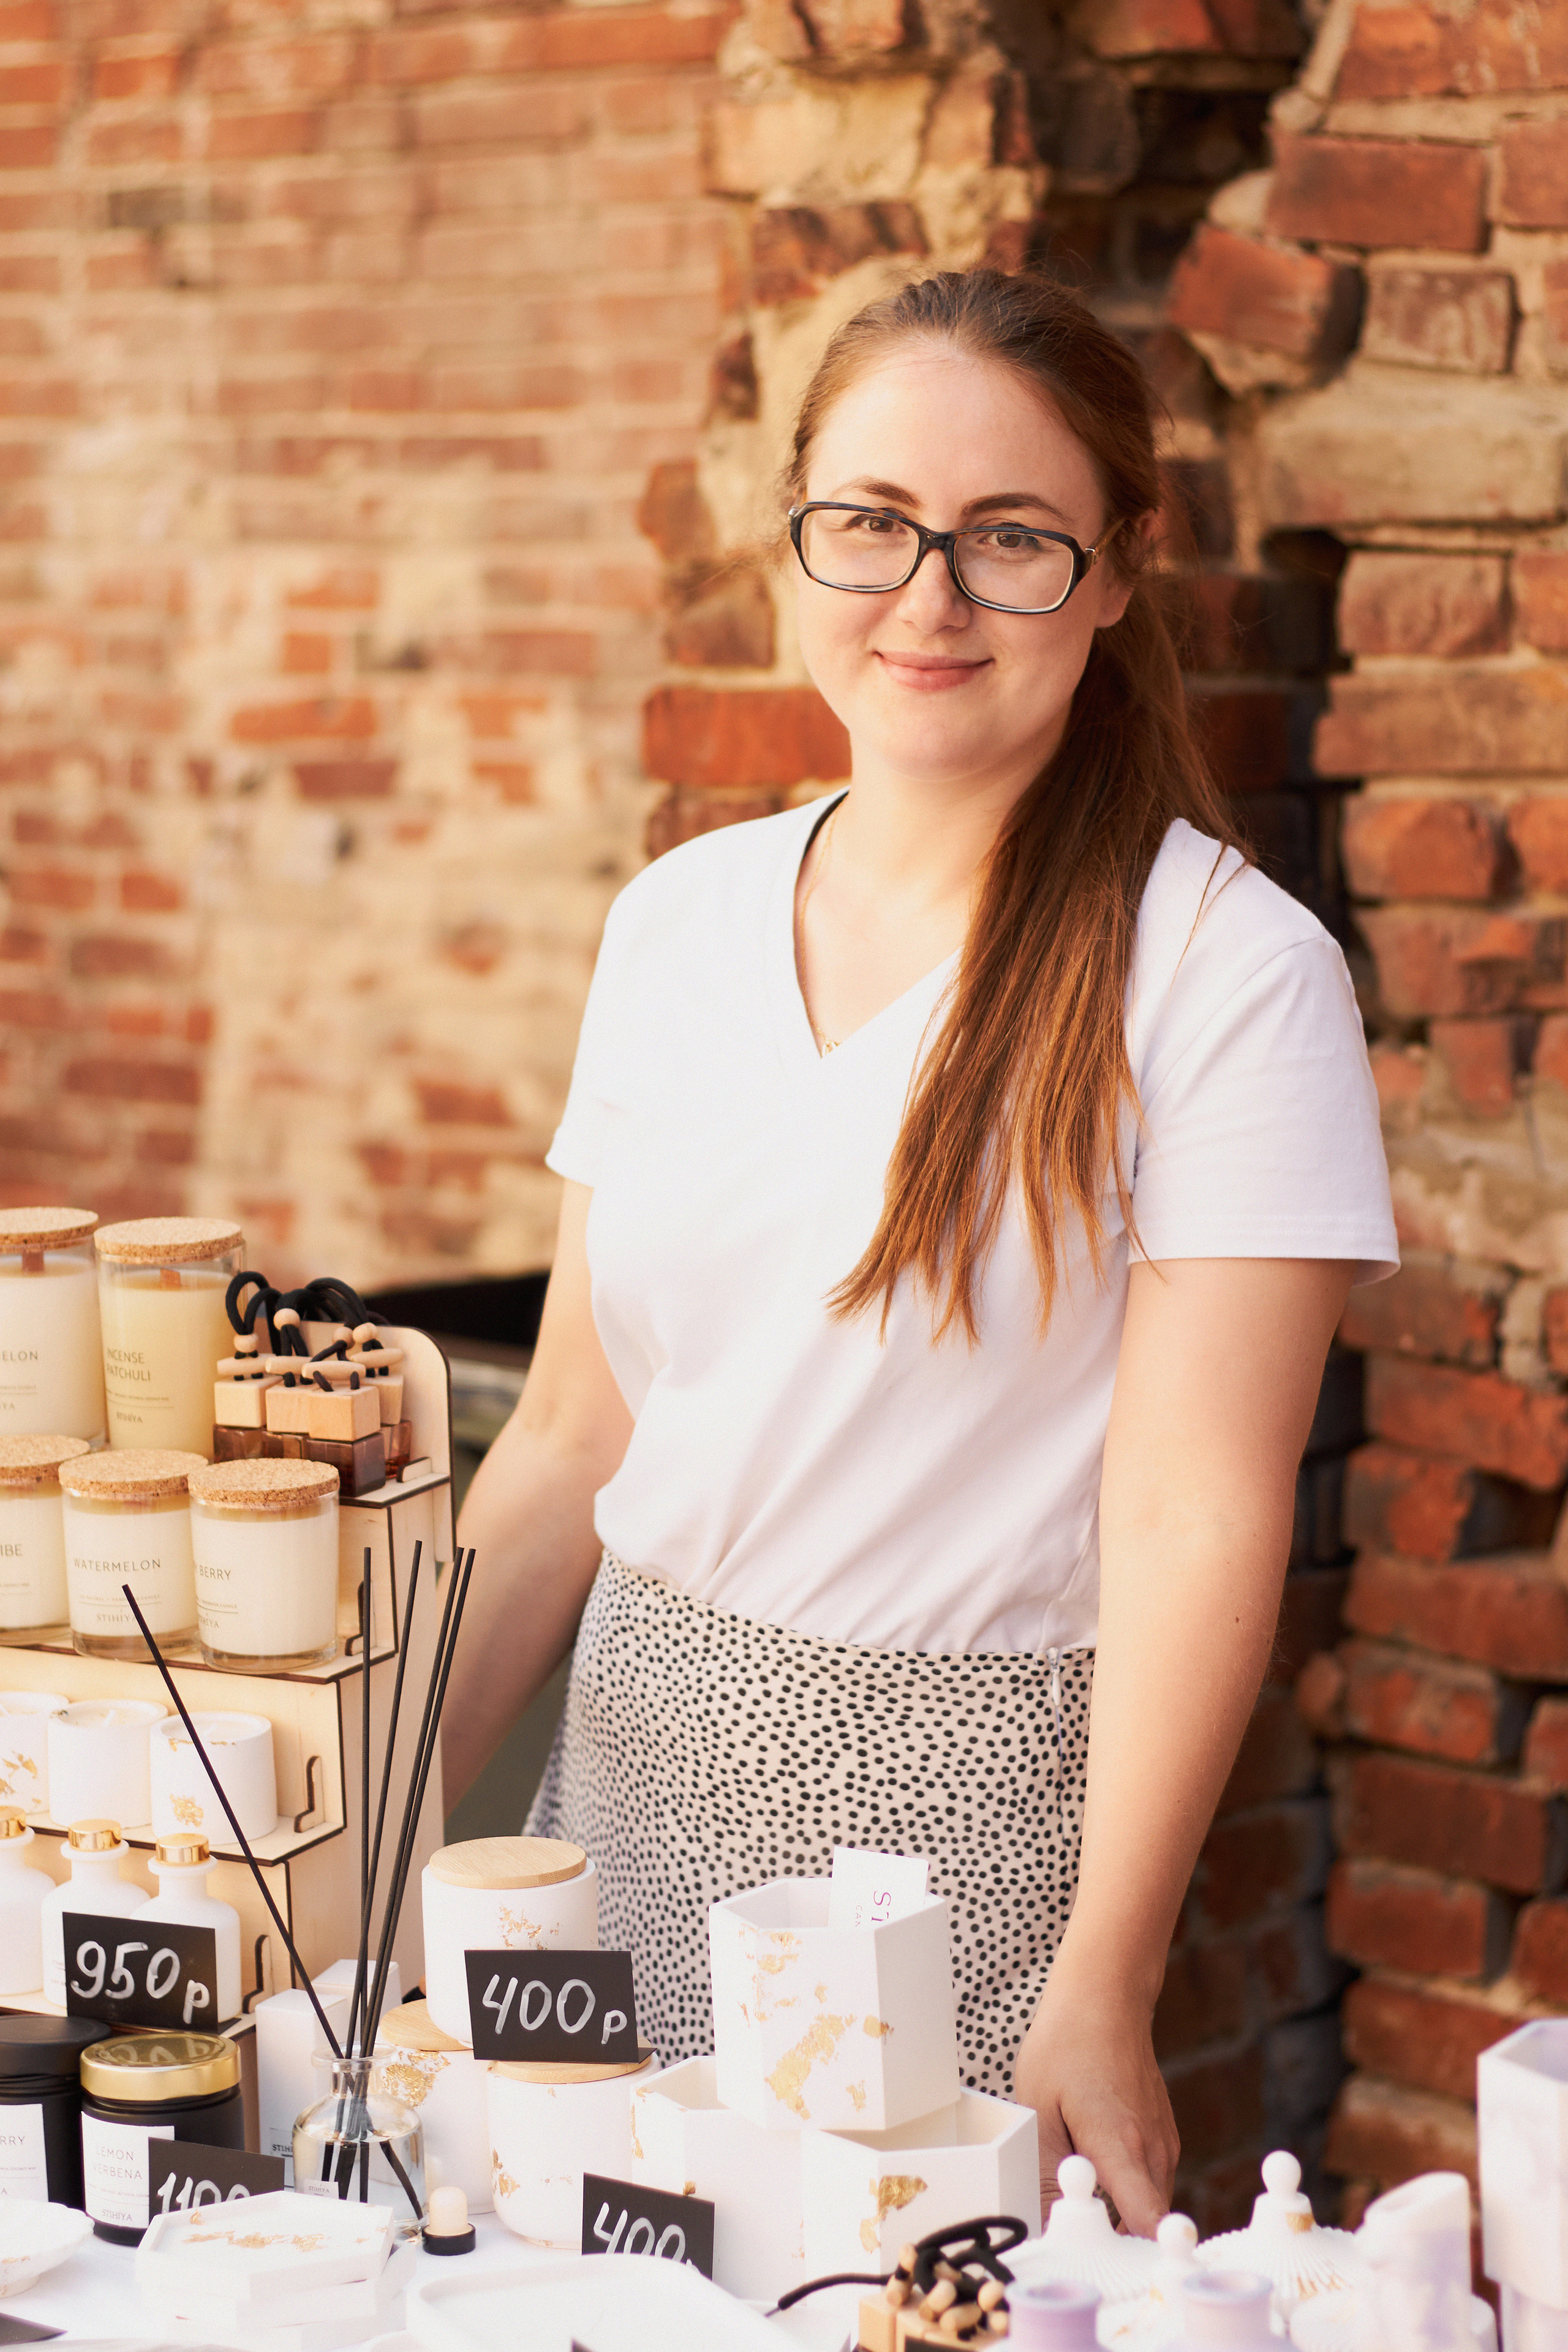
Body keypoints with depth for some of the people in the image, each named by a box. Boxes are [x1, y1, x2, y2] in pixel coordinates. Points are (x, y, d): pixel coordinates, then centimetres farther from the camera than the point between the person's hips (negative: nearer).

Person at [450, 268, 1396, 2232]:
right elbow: (573, 1441, 10)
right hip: (636, 1768, 5)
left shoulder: (1225, 969, -11)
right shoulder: (680, 918, 6)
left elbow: (1201, 1521, -15)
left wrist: (1102, 1995, -19)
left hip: (969, 1799, -5)